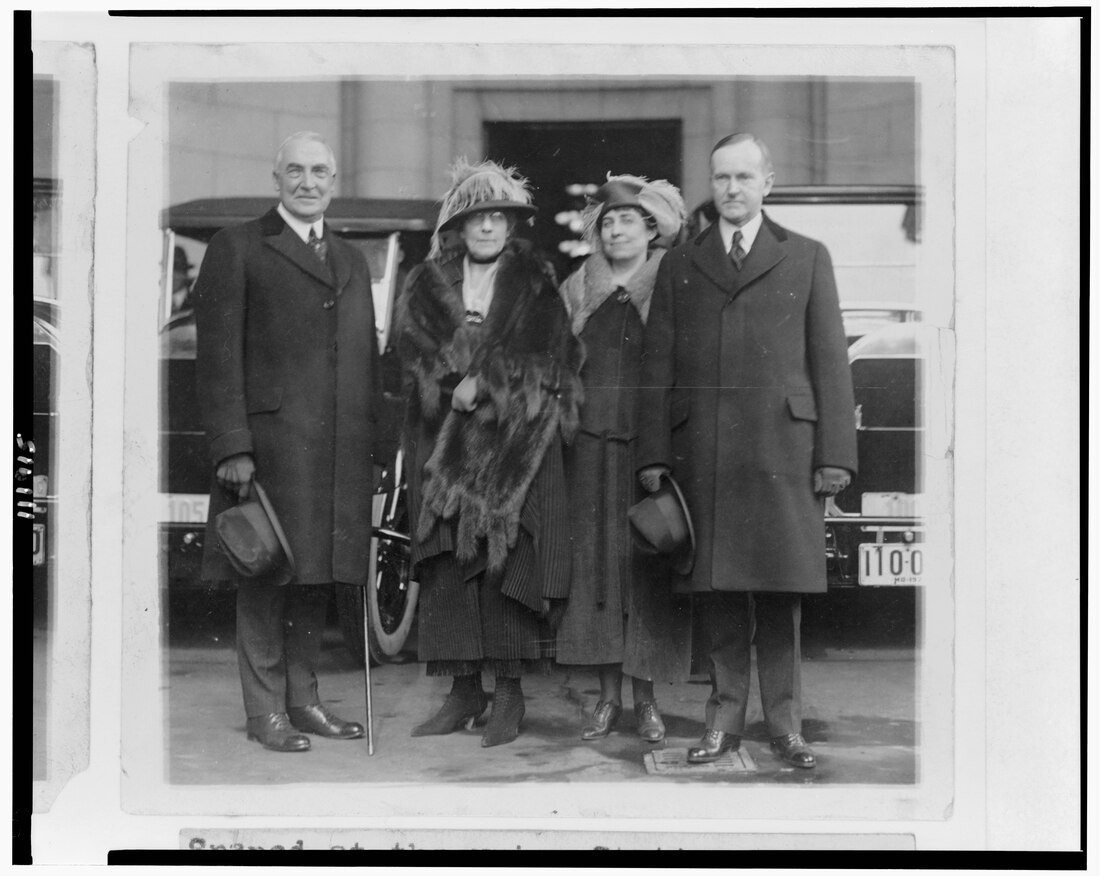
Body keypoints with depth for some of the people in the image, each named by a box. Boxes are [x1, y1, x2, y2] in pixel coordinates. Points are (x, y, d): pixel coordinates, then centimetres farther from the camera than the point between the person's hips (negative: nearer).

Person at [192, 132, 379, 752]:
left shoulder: (353, 261, 20)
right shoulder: (237, 249, 2)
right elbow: (219, 357, -5)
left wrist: (376, 445, 12)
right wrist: (232, 446, -13)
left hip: (341, 451, 5)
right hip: (270, 442, -5)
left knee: (317, 575, 10)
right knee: (266, 574, -1)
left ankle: (304, 698, 20)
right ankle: (266, 710, 7)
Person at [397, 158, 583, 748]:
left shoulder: (533, 284, 8)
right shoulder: (429, 283, 13)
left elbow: (543, 352, -5)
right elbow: (411, 339, -1)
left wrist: (483, 381, -15)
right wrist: (458, 381, -15)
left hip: (513, 438, -2)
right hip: (444, 442, 3)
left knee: (504, 559, -8)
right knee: (448, 561, -1)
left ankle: (509, 693, -2)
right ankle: (464, 689, 7)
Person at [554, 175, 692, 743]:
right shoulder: (578, 290, 12)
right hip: (593, 441, 3)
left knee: (649, 566, -1)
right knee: (596, 561, 2)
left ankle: (645, 700, 8)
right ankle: (608, 698, 10)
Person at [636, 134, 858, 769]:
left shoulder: (807, 258, 12)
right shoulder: (679, 265, 15)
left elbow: (830, 362, 6)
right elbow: (658, 367, 11)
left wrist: (836, 454, -2)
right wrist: (653, 454, 2)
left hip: (783, 446, -1)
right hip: (702, 449, 1)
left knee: (782, 591, 0)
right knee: (716, 591, 2)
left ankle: (786, 724, 9)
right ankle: (725, 720, 10)